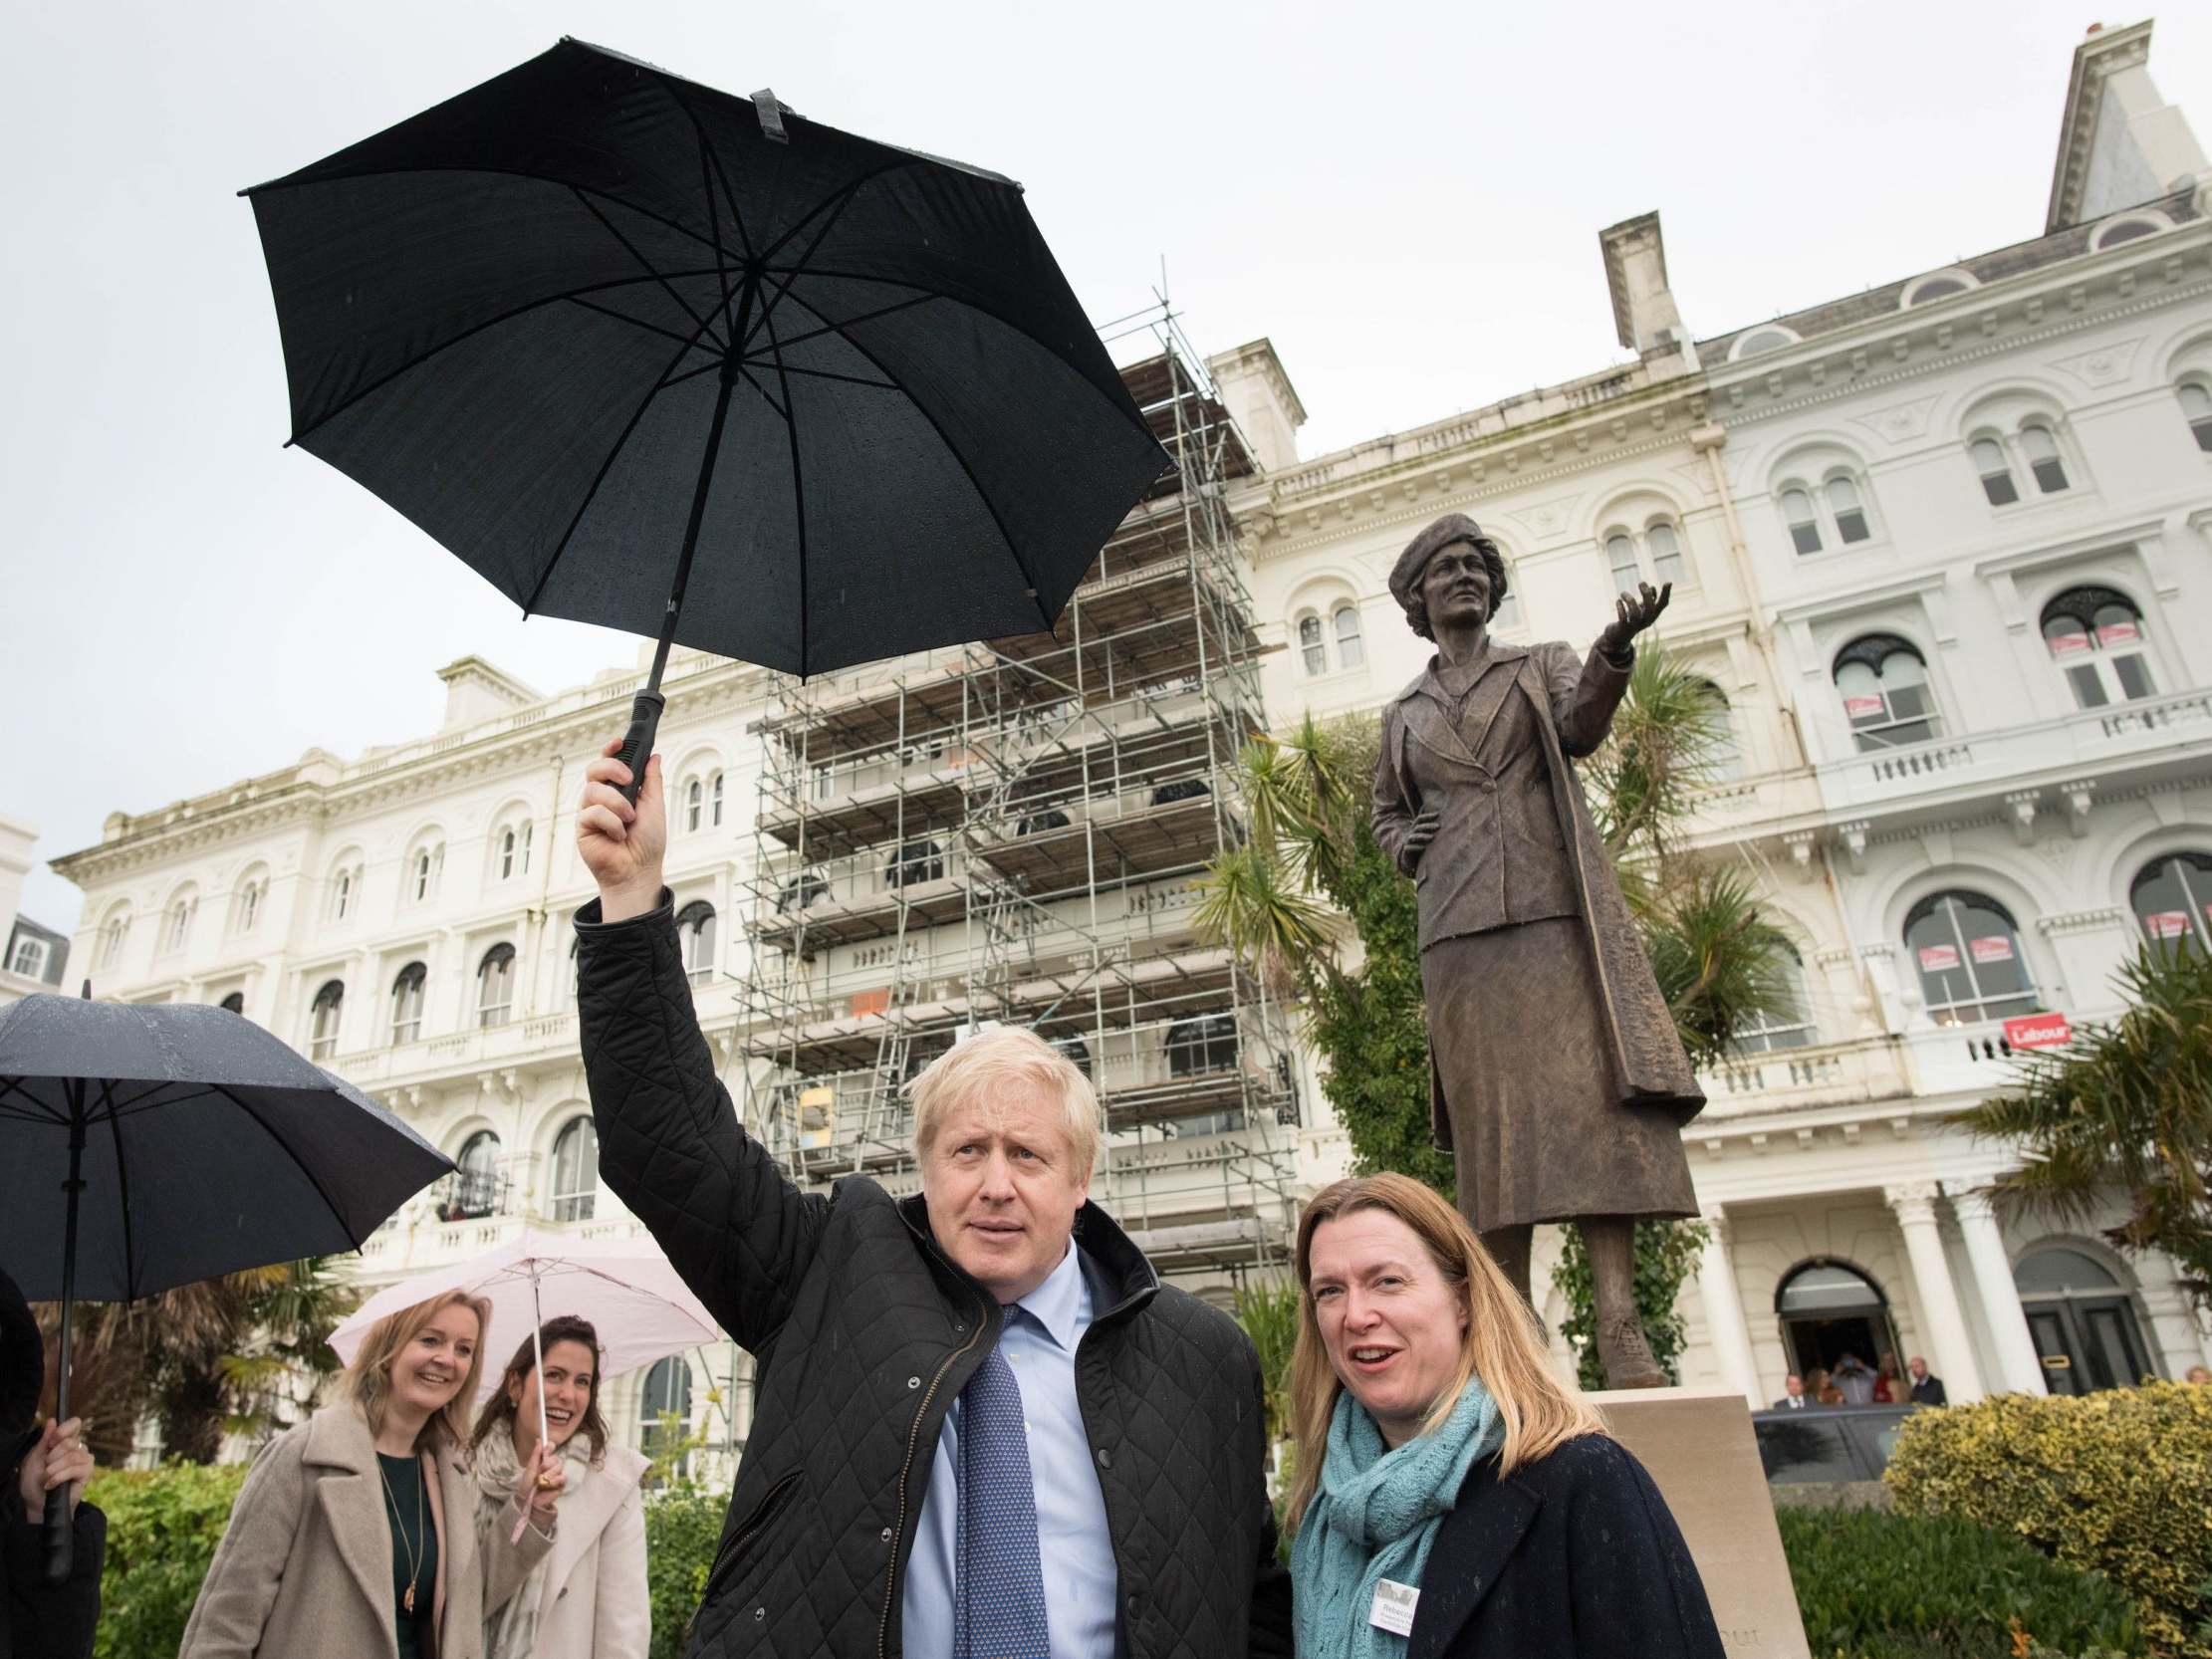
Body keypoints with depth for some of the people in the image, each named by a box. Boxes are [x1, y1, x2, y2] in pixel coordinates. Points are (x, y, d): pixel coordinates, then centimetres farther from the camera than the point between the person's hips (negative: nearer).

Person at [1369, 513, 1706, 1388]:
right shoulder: (1402, 714, 21)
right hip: (1461, 924, 2)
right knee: (1493, 1117, -3)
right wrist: (1406, 850, 6)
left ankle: (1620, 1325, -13)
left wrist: (1614, 651, -27)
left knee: (1591, 1095, -11)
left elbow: (1581, 726, -6)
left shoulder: (1542, 665, 16)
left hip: (1558, 906, -1)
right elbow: (1384, 812, 29)